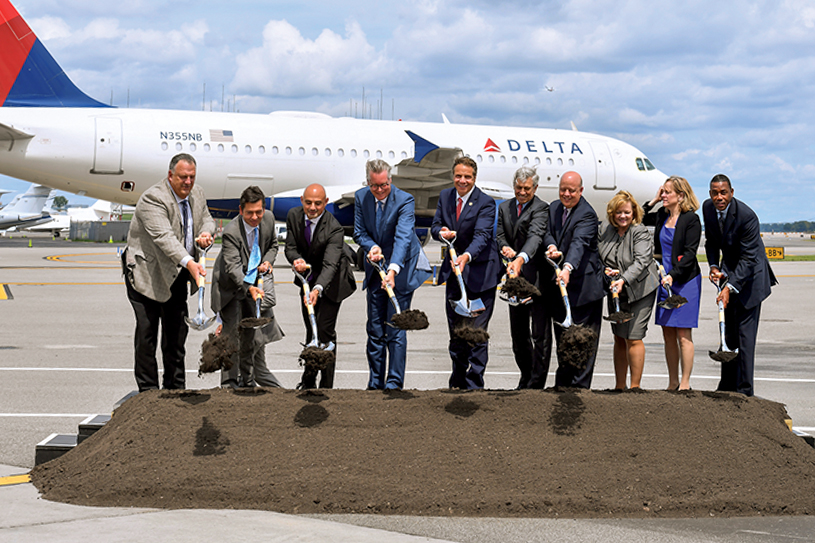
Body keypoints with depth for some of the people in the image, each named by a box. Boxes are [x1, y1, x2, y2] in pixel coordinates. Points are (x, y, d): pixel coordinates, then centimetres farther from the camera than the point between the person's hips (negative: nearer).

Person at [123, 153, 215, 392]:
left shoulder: (197, 195, 1)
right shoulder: (153, 199, -24)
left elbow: (207, 219, 16)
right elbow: (164, 236, -36)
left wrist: (206, 232, -10)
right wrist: (188, 262, -49)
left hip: (176, 276, 7)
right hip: (147, 272, -7)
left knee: (177, 331, 12)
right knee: (147, 331, -5)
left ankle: (175, 386, 22)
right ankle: (148, 390, 2)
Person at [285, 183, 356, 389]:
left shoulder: (334, 229, -32)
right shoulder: (294, 216, -15)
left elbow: (330, 264, -41)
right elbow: (290, 247, -8)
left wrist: (317, 289, -57)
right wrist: (297, 259, -33)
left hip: (330, 280, -5)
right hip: (308, 277, 5)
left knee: (325, 330, -11)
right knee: (311, 329, 17)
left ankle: (326, 386, -2)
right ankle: (309, 379, 32)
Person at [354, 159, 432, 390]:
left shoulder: (404, 200, -19)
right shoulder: (361, 197, -3)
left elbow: (403, 237, -30)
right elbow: (359, 232, 4)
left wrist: (393, 270, -43)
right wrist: (372, 247, -18)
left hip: (401, 269, -5)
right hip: (376, 269, 5)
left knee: (396, 330, -8)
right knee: (374, 330, 8)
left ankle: (394, 384, -2)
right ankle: (375, 384, 16)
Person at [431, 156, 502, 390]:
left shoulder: (485, 203, -14)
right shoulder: (445, 197, 5)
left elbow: (482, 235, -26)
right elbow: (435, 226, 9)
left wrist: (467, 256, -45)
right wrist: (441, 233, -16)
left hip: (479, 273, -6)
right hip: (453, 273, 6)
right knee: (455, 331, 14)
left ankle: (474, 383, -1)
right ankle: (457, 381, 27)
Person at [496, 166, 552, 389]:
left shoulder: (541, 209, -10)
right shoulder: (504, 207, 12)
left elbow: (535, 236, -26)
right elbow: (501, 235, 9)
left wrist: (521, 259, -43)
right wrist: (504, 247, -16)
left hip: (537, 278, -7)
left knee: (541, 335, -5)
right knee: (518, 334, 15)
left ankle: (536, 384, 0)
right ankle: (526, 378, 30)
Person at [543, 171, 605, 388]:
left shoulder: (587, 214, -16)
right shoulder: (554, 208, 10)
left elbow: (579, 243, -30)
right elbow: (548, 231, 1)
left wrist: (568, 268, -47)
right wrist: (552, 246, -23)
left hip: (583, 285, -7)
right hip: (560, 284, 7)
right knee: (562, 336, 14)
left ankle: (579, 386, 2)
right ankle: (562, 385, 24)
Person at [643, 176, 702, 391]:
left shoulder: (691, 219, -9)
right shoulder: (662, 215, 8)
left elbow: (689, 254, -14)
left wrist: (673, 275, -23)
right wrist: (654, 201, 11)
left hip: (685, 280, -6)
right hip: (666, 279, 6)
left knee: (683, 334, -3)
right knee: (668, 334, 8)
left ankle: (685, 384, 2)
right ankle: (673, 383, 15)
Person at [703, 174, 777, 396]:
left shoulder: (747, 216, -26)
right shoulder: (708, 208, -5)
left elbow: (748, 258, -26)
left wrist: (730, 287, -33)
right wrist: (713, 266, -5)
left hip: (749, 274, -6)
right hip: (728, 270, 7)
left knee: (745, 333, -9)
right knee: (728, 332, 11)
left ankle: (744, 390, -6)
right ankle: (727, 385, 20)